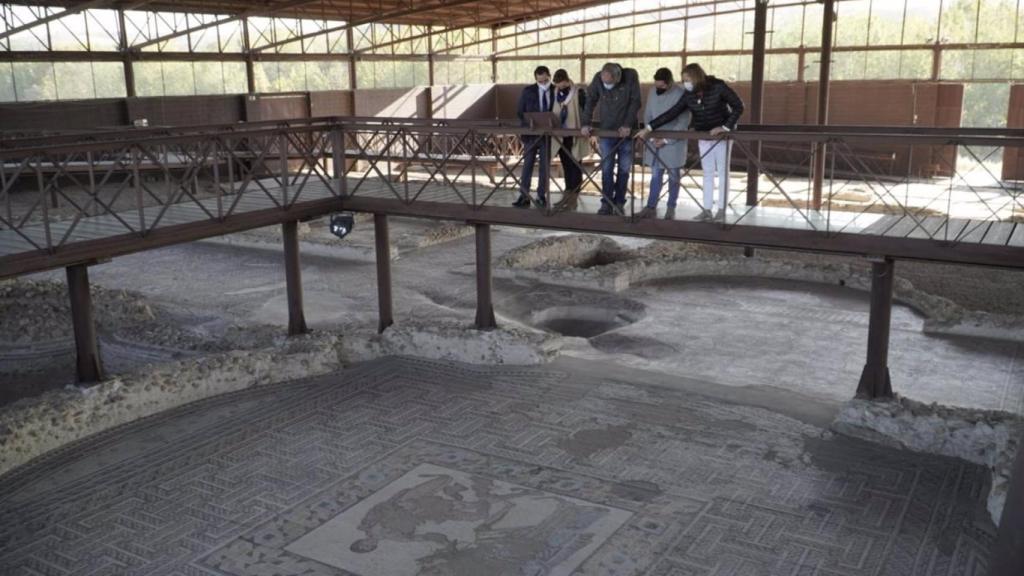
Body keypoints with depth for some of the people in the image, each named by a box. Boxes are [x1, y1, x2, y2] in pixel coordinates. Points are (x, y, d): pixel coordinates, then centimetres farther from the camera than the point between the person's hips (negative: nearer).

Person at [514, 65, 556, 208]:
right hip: (531, 132, 0)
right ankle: (524, 196, 2)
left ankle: (541, 196, 13)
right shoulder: (528, 91, 0)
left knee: (545, 166, 5)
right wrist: (531, 123, -12)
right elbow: (520, 112, 2)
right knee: (527, 165, 0)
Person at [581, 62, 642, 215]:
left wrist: (628, 125, -15)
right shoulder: (598, 79, -8)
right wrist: (586, 123, -8)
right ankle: (606, 203, 3)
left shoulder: (630, 76, -12)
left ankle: (619, 203, 13)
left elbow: (635, 102, -9)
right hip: (606, 130, 1)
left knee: (624, 169, 4)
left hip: (625, 132, -1)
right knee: (606, 169, -3)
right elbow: (590, 101, 1)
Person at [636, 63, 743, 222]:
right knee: (707, 173, 5)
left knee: (722, 171, 2)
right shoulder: (689, 95, -8)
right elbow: (672, 113, -9)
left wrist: (726, 127, -25)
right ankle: (707, 209, 8)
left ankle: (722, 209, 6)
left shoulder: (718, 87, -20)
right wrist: (649, 127, -15)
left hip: (721, 134, -4)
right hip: (704, 137, 4)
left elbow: (738, 107, -17)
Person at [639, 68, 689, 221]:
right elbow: (647, 115, 6)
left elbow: (684, 122, -15)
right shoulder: (653, 92, 0)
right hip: (655, 140, 4)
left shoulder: (681, 94, -16)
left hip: (673, 141, -4)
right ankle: (651, 206, 9)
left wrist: (666, 139, -17)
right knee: (655, 175, 5)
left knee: (673, 176, 6)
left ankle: (671, 208, 14)